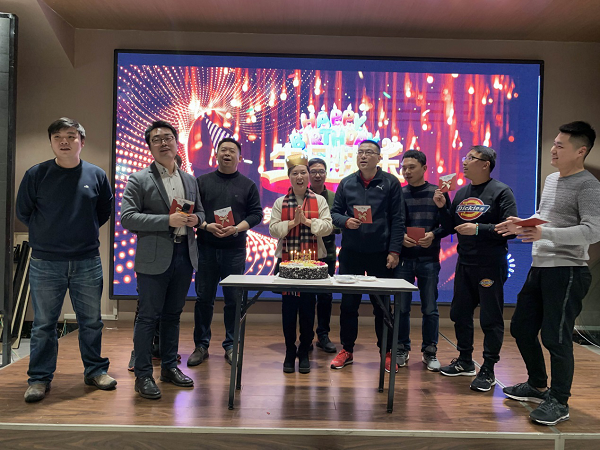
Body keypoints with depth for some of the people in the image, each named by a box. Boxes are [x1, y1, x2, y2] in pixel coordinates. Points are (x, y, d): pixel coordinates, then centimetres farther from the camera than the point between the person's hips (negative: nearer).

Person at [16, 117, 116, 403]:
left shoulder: (96, 175, 2)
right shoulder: (36, 175, -2)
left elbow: (104, 211, 15)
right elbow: (22, 212, 8)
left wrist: (86, 232, 10)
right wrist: (46, 233, 7)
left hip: (87, 263, 1)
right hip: (45, 264, -1)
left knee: (91, 321, 10)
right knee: (43, 324, 7)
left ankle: (95, 370, 25)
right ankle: (40, 378, 20)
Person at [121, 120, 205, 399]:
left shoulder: (190, 180, 13)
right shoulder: (139, 179, -3)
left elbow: (201, 211, 22)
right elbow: (127, 218, -12)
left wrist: (195, 219, -3)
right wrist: (168, 220, -20)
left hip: (184, 255, 5)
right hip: (154, 258, -5)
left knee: (173, 314, 15)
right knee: (148, 317, 1)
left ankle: (169, 366, 28)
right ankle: (143, 375, 13)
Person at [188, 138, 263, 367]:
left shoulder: (248, 185, 8)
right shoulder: (202, 182, 8)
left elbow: (256, 214, 3)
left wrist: (236, 228, -12)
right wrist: (207, 225, -14)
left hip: (235, 249, 0)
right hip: (206, 247, 0)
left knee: (234, 299, 4)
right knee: (204, 298, 5)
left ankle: (231, 346, 16)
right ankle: (201, 346, 16)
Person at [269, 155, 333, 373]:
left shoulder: (319, 200, 7)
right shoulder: (280, 202, 8)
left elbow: (328, 226, -3)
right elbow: (273, 229, -1)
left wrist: (307, 221, -14)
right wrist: (292, 222, -13)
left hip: (312, 260, 0)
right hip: (286, 260, 1)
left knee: (308, 306, 3)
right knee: (288, 306, 3)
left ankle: (304, 353, 16)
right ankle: (290, 353, 16)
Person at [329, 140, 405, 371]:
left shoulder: (390, 183, 0)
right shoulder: (347, 183, 7)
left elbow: (397, 220, -2)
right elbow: (334, 213, 10)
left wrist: (394, 251, -8)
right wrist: (346, 221, -12)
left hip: (380, 254, -2)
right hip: (351, 252, 2)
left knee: (381, 305, 7)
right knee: (348, 304, 8)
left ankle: (386, 352, 21)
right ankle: (346, 350, 21)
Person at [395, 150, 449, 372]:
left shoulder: (438, 193, 3)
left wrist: (433, 234, -16)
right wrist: (400, 237, -14)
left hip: (429, 259, -1)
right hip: (402, 259, 1)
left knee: (430, 309, 5)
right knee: (401, 308, 6)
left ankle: (429, 352, 19)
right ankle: (402, 350, 21)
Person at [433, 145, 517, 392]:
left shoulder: (501, 192, -8)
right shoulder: (461, 193, 11)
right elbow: (451, 227, 15)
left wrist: (478, 229, -23)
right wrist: (442, 207, 0)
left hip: (490, 266, -7)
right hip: (464, 264, 7)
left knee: (491, 319, 1)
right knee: (460, 314, 14)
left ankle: (488, 371, 12)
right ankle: (465, 362, 29)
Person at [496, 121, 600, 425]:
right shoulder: (551, 179, 15)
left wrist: (545, 234, -32)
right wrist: (523, 226, 8)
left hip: (567, 270, -9)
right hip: (539, 267, 9)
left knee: (556, 337, -4)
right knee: (522, 328, 15)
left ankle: (559, 402, 14)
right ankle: (537, 385, 34)